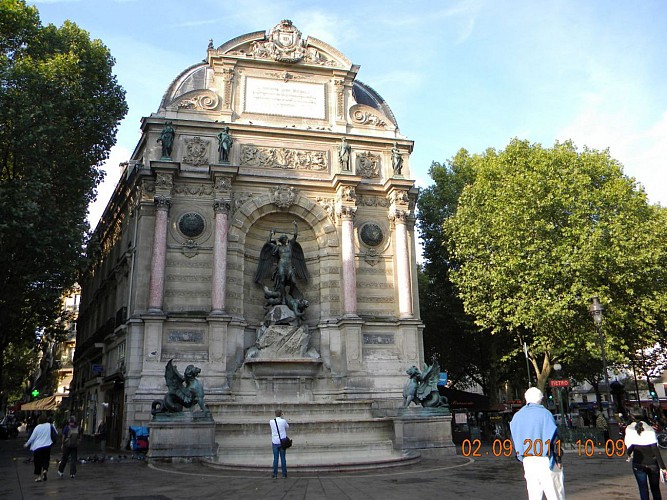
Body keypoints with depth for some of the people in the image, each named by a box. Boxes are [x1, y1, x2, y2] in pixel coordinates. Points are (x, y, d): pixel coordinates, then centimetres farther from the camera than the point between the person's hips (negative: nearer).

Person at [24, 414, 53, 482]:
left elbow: (32, 437, -2)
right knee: (46, 459, 14)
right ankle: (45, 470, -12)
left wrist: (27, 444, 12)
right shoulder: (49, 426, -3)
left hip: (37, 446, -1)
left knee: (37, 461, 8)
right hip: (47, 446, 1)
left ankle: (38, 476, 9)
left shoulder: (37, 427, -7)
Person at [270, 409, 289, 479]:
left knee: (275, 458, 4)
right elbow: (287, 427, 12)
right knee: (283, 458, 6)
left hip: (275, 442, 1)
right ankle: (284, 474, 9)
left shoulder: (271, 422, -2)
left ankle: (275, 474, 3)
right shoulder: (283, 421, -5)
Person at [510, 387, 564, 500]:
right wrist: (558, 459, -3)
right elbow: (554, 438, -9)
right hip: (545, 460, -5)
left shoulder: (517, 416, 9)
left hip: (527, 460, 5)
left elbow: (515, 440, 12)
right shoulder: (545, 413, -7)